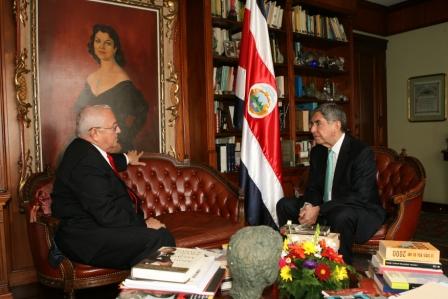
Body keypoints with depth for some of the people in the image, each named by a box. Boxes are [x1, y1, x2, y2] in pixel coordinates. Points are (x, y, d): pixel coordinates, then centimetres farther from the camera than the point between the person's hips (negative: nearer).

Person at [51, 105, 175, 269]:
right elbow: (106, 214, -26)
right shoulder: (86, 163, -24)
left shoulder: (84, 150, 9)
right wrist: (143, 223, -15)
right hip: (87, 242, -11)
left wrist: (126, 159, 48)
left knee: (159, 230, -1)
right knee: (160, 237, -24)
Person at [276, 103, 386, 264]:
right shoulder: (317, 151, 5)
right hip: (324, 209, 7)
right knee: (284, 205, -3)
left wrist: (319, 210, -29)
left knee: (340, 216, -39)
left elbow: (361, 197, -25)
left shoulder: (362, 152, -18)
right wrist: (309, 206, -16)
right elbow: (313, 187, 9)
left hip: (362, 210, -7)